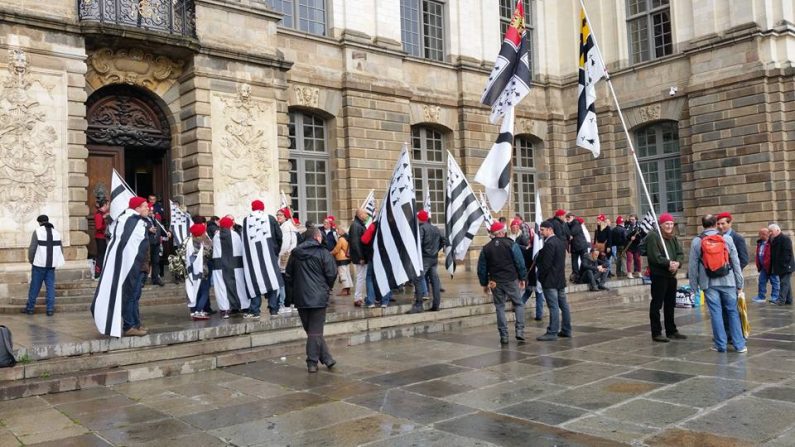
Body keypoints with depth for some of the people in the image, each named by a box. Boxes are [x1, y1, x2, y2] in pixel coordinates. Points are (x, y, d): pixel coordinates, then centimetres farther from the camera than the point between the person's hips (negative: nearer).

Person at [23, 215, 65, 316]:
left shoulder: (37, 231, -6)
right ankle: (50, 309, 5)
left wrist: (30, 260, 6)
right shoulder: (56, 232, 7)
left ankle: (30, 308, 16)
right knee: (50, 286, 6)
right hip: (52, 265, 3)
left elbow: (32, 248, -9)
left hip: (39, 264, -3)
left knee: (35, 287, 6)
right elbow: (60, 249, 7)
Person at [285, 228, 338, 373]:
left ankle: (326, 358, 13)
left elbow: (288, 274, 14)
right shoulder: (323, 253, -6)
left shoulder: (295, 253, 9)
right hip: (318, 297, -4)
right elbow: (331, 274, -8)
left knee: (310, 330, 11)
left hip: (300, 297, 4)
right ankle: (312, 362, 4)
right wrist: (327, 288, 10)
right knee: (315, 331, 1)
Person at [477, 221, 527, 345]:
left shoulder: (486, 248, 4)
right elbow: (520, 263, -6)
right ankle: (520, 331, 1)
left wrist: (484, 283, 16)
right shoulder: (511, 244, -4)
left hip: (495, 282, 2)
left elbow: (481, 268, 7)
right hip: (511, 280, -2)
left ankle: (504, 336, 8)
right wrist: (522, 278, 4)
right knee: (518, 304, 12)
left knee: (500, 307, 9)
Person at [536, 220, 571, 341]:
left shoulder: (549, 244, -17)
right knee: (563, 305, 12)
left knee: (553, 306, -8)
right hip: (561, 279, 10)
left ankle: (552, 333, -6)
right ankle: (566, 330, 19)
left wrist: (540, 277, -7)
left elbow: (546, 264, -19)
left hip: (550, 281, -10)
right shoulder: (560, 242, 13)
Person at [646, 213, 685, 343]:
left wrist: (677, 263, -14)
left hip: (671, 275, 8)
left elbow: (681, 253, 6)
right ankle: (656, 333, 3)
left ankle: (671, 331, 27)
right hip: (658, 275, -8)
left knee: (670, 305, 16)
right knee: (657, 304, -2)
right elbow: (654, 257, -19)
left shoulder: (673, 238, 14)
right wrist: (668, 263, -22)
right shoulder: (653, 237, -11)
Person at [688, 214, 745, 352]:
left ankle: (720, 345, 9)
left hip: (709, 284, 0)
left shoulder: (697, 241, -2)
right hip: (727, 282, 0)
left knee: (716, 313, 5)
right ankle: (739, 345, 9)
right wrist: (739, 283, 8)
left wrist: (694, 285, 7)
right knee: (733, 312, 8)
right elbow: (736, 262, 2)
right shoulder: (727, 238, -1)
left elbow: (693, 266, -1)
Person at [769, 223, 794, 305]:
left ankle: (781, 300, -15)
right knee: (786, 283, 13)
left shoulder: (785, 239, -12)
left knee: (784, 282, -11)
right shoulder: (773, 240, 15)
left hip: (785, 266, -9)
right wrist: (773, 266, 13)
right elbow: (773, 254, 20)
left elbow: (788, 253, -19)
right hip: (779, 267, 9)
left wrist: (784, 264, -23)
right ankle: (788, 300, 20)